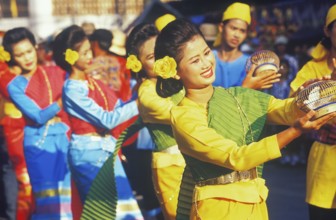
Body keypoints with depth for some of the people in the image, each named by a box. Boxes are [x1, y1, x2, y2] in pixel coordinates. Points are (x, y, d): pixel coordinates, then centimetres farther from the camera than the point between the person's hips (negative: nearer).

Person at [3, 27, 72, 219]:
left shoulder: (56, 72, 8)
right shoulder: (15, 86, 1)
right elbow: (39, 117, -11)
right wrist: (62, 101, -26)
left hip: (66, 138, 2)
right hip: (39, 143, -2)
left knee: (70, 196, 1)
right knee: (48, 201, -3)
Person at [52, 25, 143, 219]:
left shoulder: (94, 82, 8)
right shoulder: (72, 89, -16)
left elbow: (118, 107, 3)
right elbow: (107, 120, -21)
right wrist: (138, 103, -20)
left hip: (107, 149, 8)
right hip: (88, 153, -8)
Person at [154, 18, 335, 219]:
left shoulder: (238, 97, 6)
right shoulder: (184, 116, -14)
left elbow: (286, 109, -5)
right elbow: (235, 158, -22)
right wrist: (295, 131, -30)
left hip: (256, 204, 6)